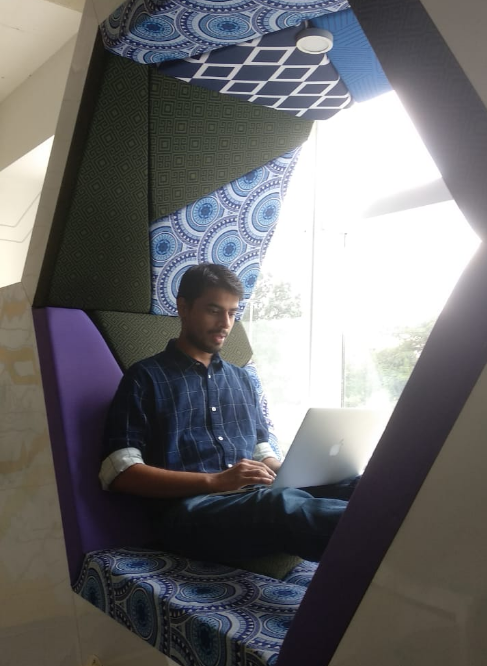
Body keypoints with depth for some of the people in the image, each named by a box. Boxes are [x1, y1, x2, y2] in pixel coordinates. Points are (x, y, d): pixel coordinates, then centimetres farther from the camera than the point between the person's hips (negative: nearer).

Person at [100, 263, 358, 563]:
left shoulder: (241, 378, 24)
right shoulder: (145, 377, 5)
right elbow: (119, 471, -5)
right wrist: (214, 481, -14)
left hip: (257, 499, 6)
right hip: (190, 510, -6)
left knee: (356, 488, -24)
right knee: (283, 504, -39)